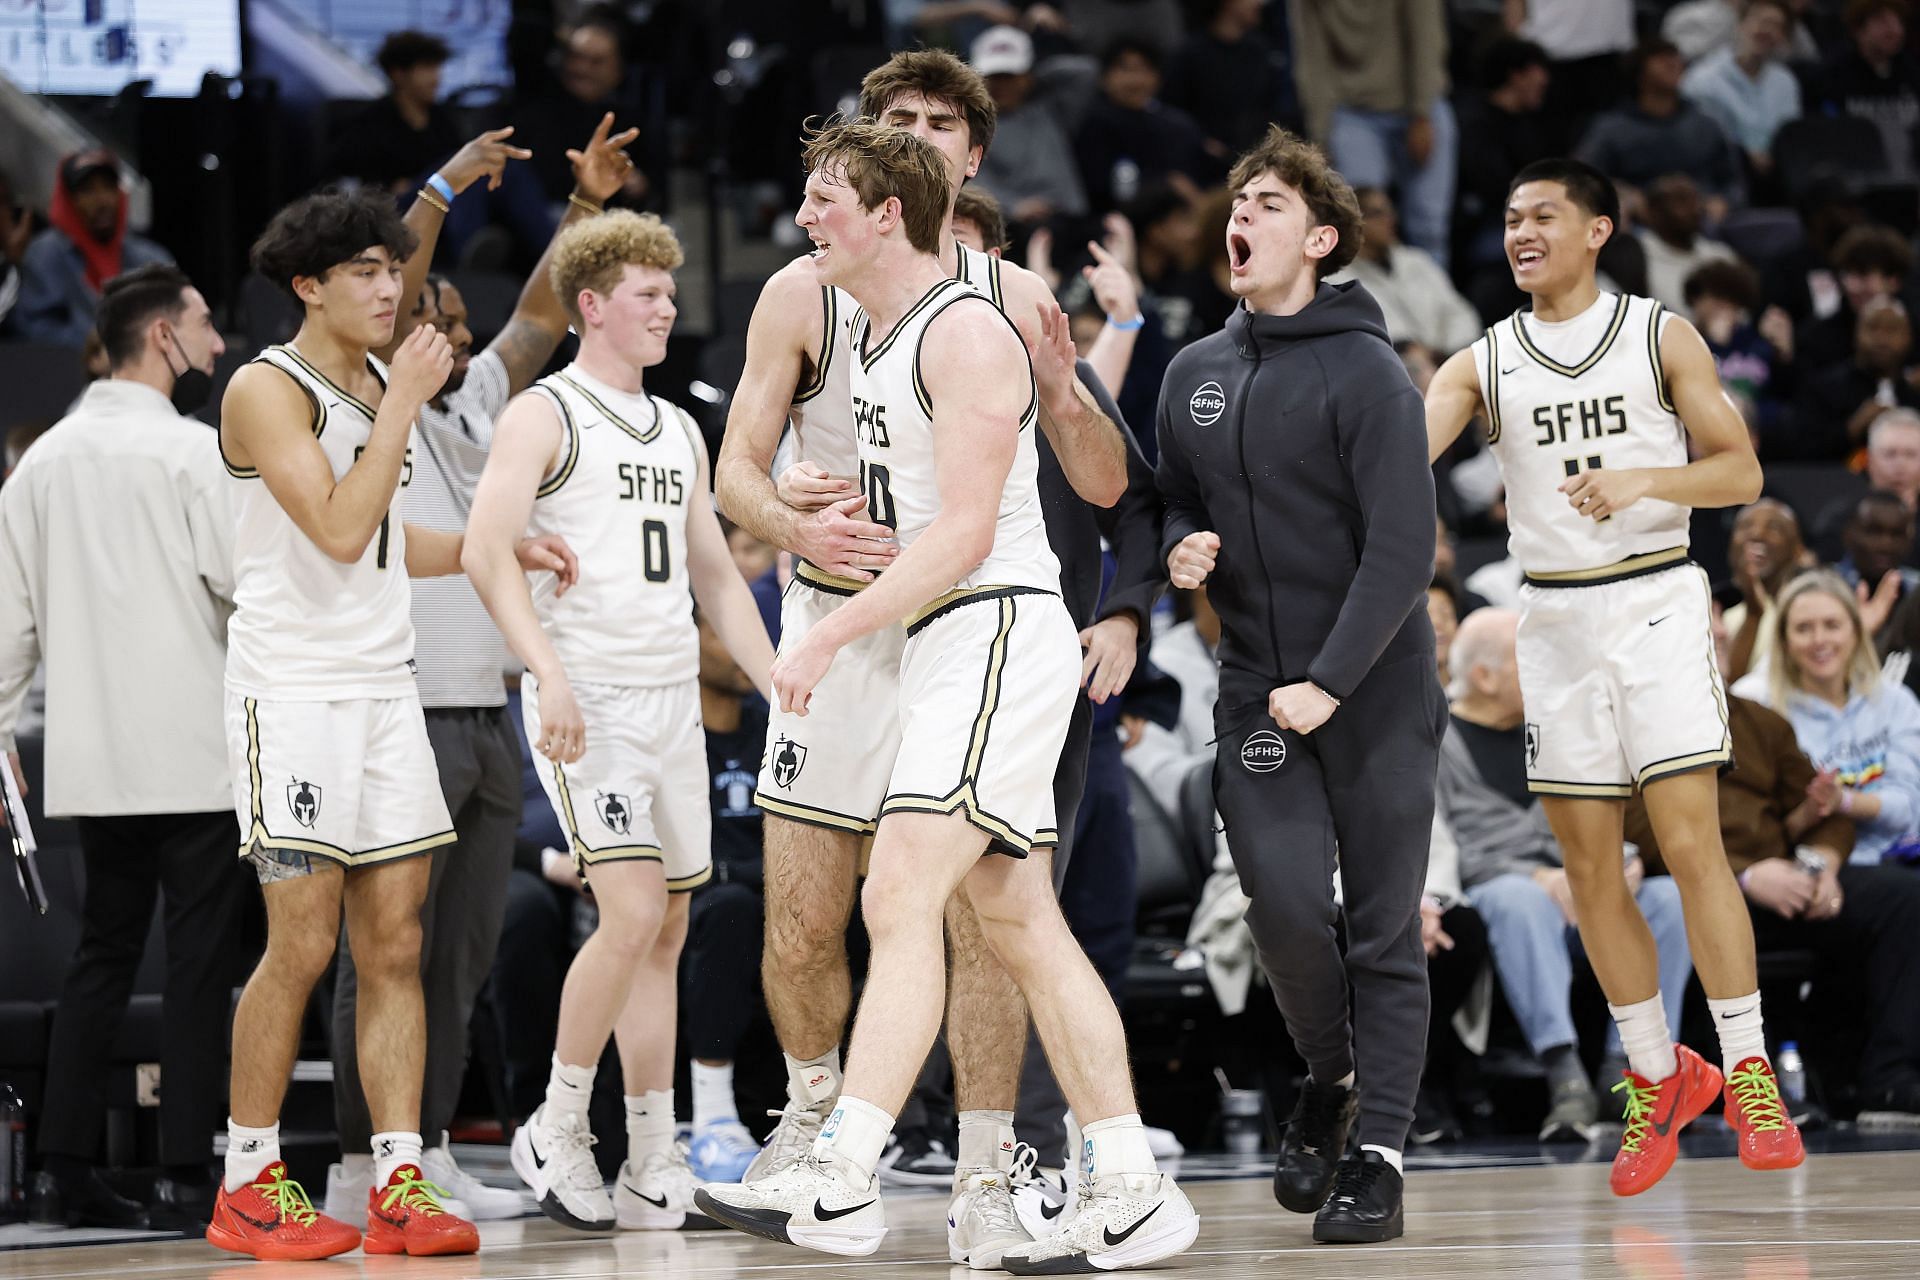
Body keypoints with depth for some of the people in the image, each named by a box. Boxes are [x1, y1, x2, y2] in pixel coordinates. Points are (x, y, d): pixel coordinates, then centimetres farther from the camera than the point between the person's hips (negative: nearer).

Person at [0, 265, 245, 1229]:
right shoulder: (191, 452, -9)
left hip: (90, 755, 6)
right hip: (194, 753, -6)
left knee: (101, 952, 13)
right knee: (200, 958, -2)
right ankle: (185, 1174, -6)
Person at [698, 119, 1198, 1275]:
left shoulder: (968, 333, -13)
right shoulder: (865, 337, 15)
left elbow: (964, 534, -20)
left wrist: (830, 636, -21)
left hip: (999, 629, -10)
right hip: (946, 649, 10)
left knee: (900, 896, -18)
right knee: (1022, 926, 8)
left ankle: (843, 1182, -25)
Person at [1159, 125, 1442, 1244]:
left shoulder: (1366, 373, -9)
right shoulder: (1196, 375, 9)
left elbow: (1401, 552, -14)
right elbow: (1179, 501, 22)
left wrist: (1329, 682, -20)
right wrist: (1183, 548, -2)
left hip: (1375, 691, -4)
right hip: (1257, 692, 4)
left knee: (1385, 925, -1)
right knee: (1283, 902, -8)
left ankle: (1381, 1152, 3)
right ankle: (1330, 1080, 18)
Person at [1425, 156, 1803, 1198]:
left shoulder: (1660, 338, 1)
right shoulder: (1483, 364, 6)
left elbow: (1740, 470, 1)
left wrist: (1642, 481, -16)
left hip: (1656, 598, -3)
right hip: (1553, 614, 3)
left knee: (1689, 839, -13)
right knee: (1588, 863, 3)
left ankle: (1749, 1074, -7)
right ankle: (1657, 1076, 16)